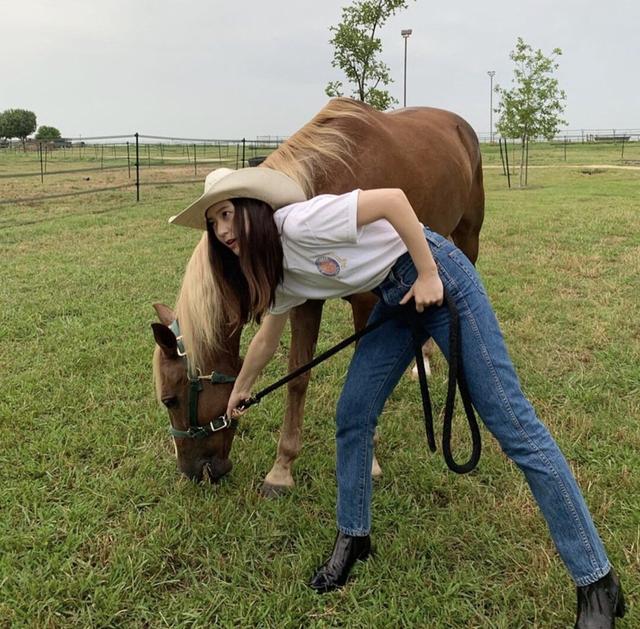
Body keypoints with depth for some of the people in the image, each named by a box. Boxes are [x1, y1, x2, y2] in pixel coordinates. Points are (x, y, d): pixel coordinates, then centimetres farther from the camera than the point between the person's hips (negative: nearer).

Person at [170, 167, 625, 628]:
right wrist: (242, 388, 35)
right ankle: (353, 538, 27)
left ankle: (598, 584, 2)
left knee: (514, 425, -6)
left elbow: (394, 200, -24)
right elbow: (268, 337, 21)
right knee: (352, 416, 6)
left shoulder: (300, 223, -22)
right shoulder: (276, 272, 5)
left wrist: (427, 274, -21)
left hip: (440, 279, -8)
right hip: (395, 298, 8)